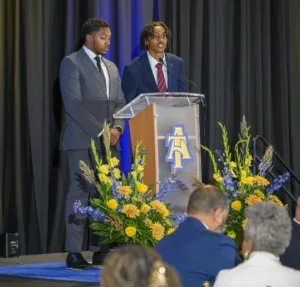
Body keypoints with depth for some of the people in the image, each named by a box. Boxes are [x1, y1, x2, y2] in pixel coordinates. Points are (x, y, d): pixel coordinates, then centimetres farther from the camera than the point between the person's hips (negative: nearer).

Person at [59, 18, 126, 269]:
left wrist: (117, 128, -3)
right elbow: (74, 103, -12)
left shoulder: (111, 68, 20)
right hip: (83, 140, -6)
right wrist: (100, 131, -15)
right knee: (80, 192, -7)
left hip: (109, 142, 6)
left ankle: (101, 250, 6)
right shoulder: (72, 63, -2)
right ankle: (74, 253, -4)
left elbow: (120, 103, 17)